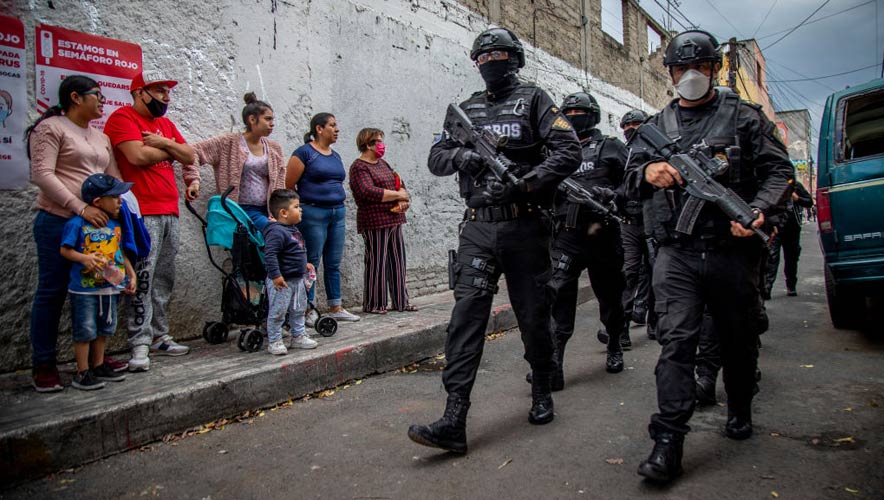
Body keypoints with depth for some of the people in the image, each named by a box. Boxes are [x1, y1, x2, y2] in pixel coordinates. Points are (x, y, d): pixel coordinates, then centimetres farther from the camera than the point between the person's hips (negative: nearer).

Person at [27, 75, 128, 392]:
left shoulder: (101, 137, 20)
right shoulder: (50, 128, -2)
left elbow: (114, 179, 19)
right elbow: (42, 174, -12)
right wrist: (80, 208, -20)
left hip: (96, 223, 7)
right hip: (59, 222, -7)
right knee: (52, 293, 0)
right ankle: (43, 366, 9)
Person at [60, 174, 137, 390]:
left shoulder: (116, 225, 6)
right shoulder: (77, 223, -11)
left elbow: (121, 252, 14)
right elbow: (65, 250, -9)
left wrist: (131, 275, 10)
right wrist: (84, 258, -25)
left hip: (110, 286, 6)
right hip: (84, 288, -6)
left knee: (104, 329, 16)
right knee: (85, 330, 0)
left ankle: (99, 366, 30)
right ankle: (82, 373, 11)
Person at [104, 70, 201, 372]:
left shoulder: (166, 123, 21)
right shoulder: (123, 118, -3)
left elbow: (190, 155, 14)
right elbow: (138, 156, -16)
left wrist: (163, 143, -4)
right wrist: (171, 149, 0)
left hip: (170, 212, 8)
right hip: (142, 213, -8)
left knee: (164, 280, 10)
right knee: (142, 279, -10)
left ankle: (159, 337, 18)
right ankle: (140, 345, -6)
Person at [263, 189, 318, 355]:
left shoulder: (294, 230, 10)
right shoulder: (276, 232, -22)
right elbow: (270, 254, -29)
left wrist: (304, 264, 21)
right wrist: (276, 275, -31)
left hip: (297, 279, 10)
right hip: (282, 281, -10)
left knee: (298, 310, 19)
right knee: (277, 312, 0)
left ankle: (298, 336, 32)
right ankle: (274, 342, 11)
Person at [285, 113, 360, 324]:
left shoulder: (336, 156, 16)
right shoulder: (304, 153, -6)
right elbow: (289, 186, -8)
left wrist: (339, 207, 13)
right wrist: (298, 210, -5)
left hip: (338, 213, 7)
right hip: (313, 213, -7)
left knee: (333, 264, 10)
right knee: (312, 263, -2)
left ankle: (335, 308, 18)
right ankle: (308, 311, 7)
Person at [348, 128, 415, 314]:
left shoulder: (382, 164, 19)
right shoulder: (359, 167, -7)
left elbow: (400, 185, 15)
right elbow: (368, 192, -21)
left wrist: (403, 201, -8)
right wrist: (399, 195, -14)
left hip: (394, 220, 8)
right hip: (374, 222, -8)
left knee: (397, 262, 10)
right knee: (376, 263, -4)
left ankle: (400, 301, 18)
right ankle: (373, 304, 6)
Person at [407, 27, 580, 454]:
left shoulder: (533, 100, 5)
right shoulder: (467, 109, 17)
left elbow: (569, 151, -6)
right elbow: (436, 159, 15)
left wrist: (524, 184, -18)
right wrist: (463, 154, -8)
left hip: (524, 227, -2)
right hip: (477, 229, 3)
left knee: (534, 317, 8)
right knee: (466, 314, -9)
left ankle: (542, 394, 32)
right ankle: (453, 421, -10)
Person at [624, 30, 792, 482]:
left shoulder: (744, 117, 9)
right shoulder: (656, 126, 14)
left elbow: (778, 170, 5)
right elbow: (629, 181, 10)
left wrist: (758, 211, -14)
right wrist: (647, 172, -14)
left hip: (733, 251, 1)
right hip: (676, 254, 0)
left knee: (739, 339, 14)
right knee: (676, 341, -9)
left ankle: (740, 412, 38)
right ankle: (668, 441, -9)